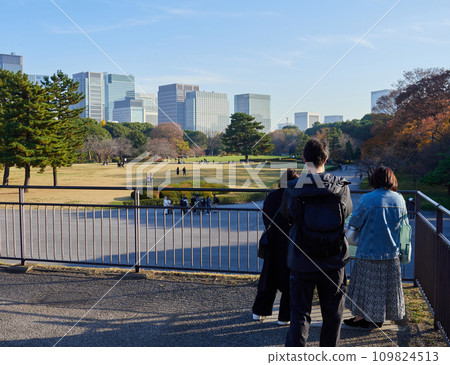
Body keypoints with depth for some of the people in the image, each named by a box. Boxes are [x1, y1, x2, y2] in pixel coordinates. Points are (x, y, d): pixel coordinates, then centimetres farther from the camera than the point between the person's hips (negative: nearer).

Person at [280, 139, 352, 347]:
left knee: (300, 315, 4)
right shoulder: (341, 187, -6)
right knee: (333, 315, 17)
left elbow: (286, 215, 7)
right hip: (334, 262, 1)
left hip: (302, 262, -1)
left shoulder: (292, 190, -9)